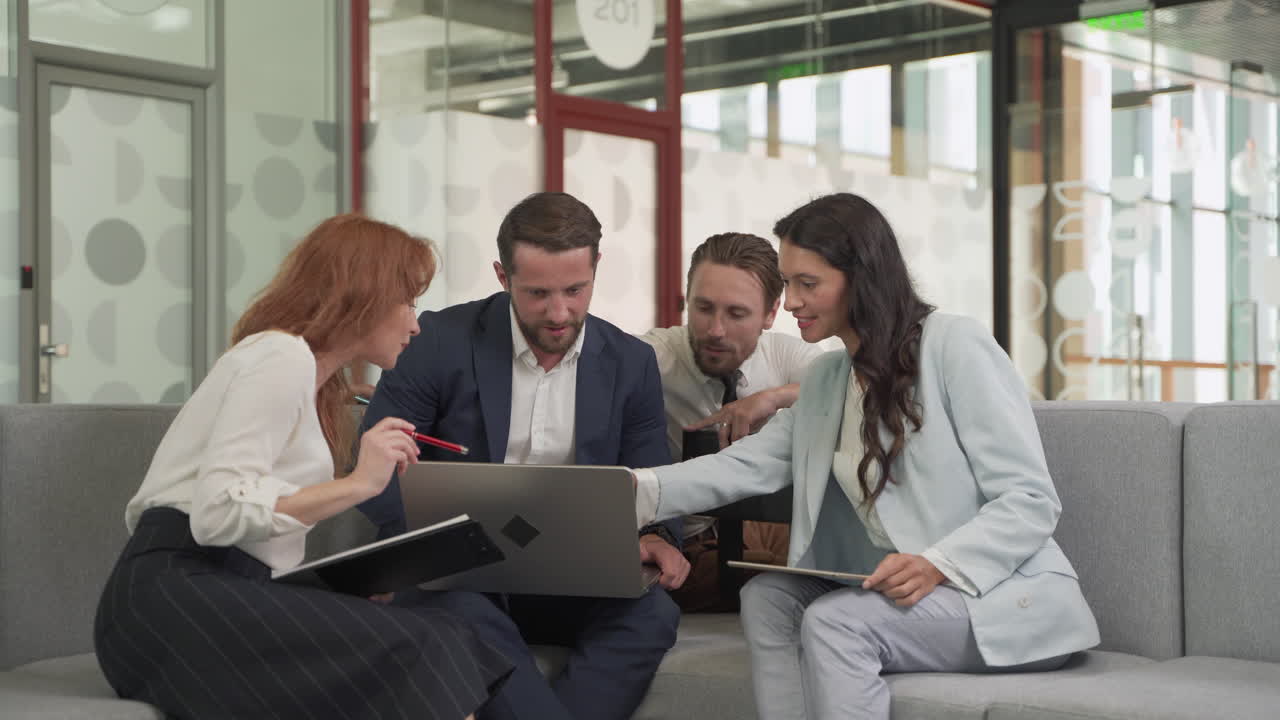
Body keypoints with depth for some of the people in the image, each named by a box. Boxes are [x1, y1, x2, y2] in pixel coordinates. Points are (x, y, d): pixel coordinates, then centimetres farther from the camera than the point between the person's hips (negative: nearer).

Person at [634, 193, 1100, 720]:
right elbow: (748, 465, 6)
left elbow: (1031, 502, -14)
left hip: (1013, 601, -7)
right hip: (913, 597, 7)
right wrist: (643, 490, -10)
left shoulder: (957, 346, -9)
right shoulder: (827, 379, 15)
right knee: (767, 597, -12)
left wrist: (938, 565, -29)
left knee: (834, 621, -26)